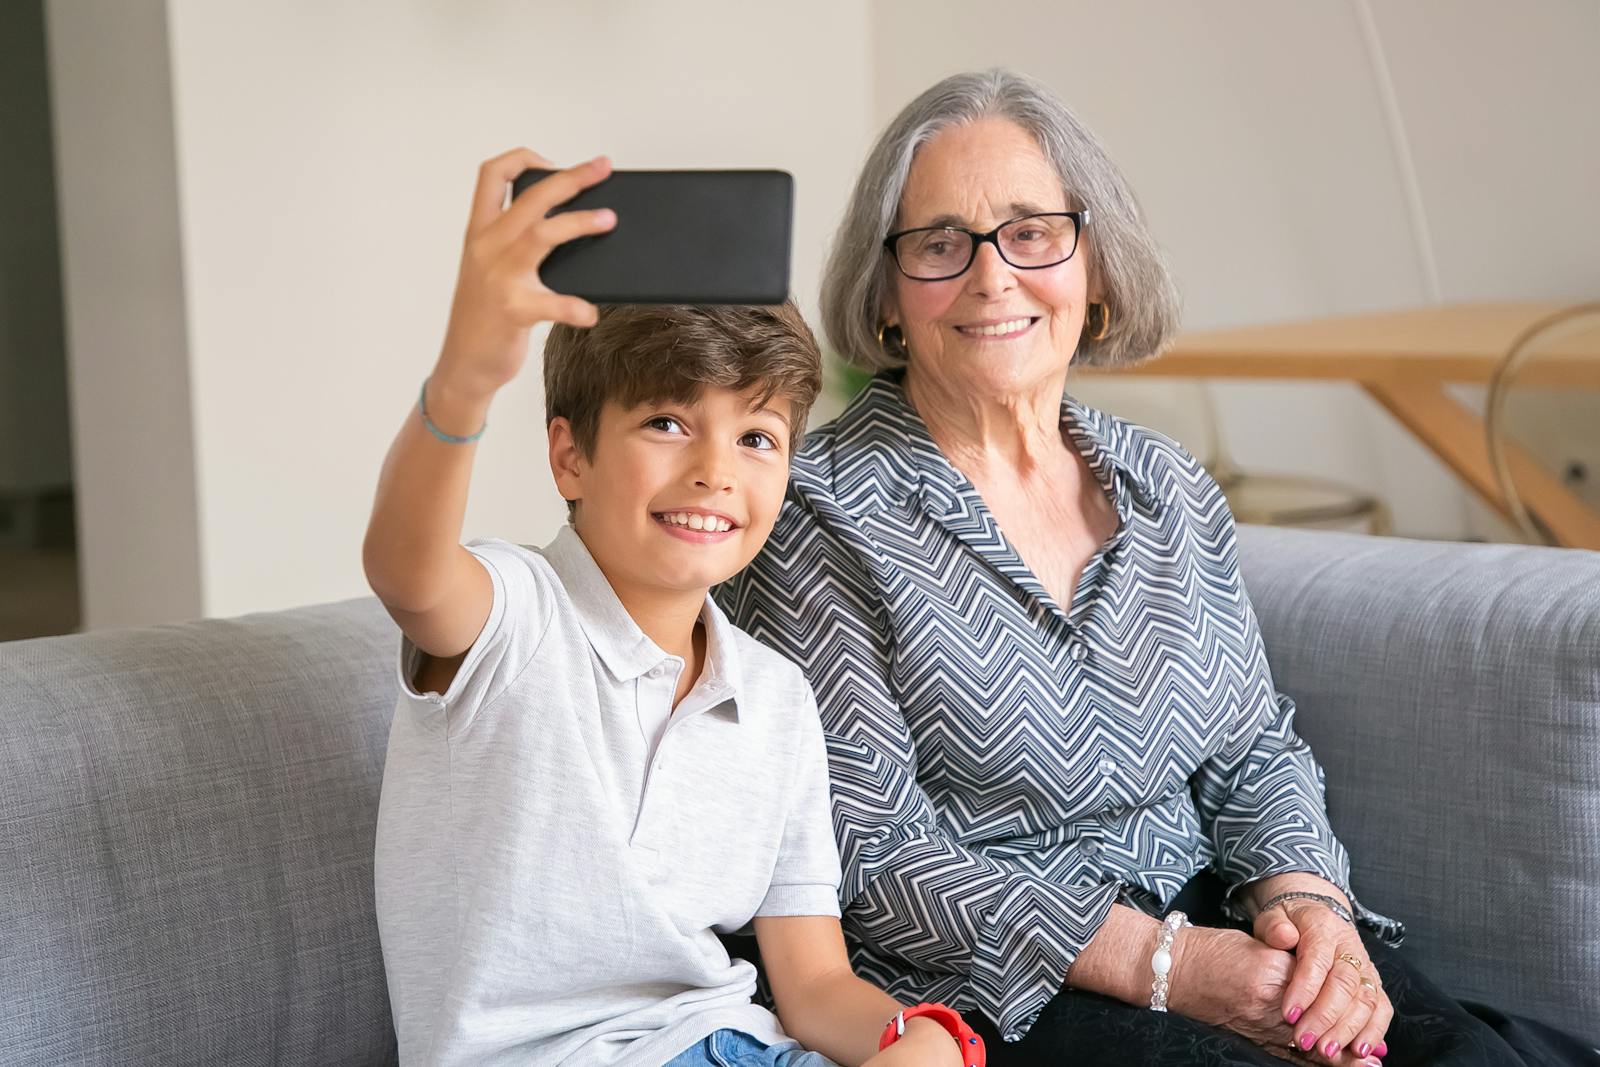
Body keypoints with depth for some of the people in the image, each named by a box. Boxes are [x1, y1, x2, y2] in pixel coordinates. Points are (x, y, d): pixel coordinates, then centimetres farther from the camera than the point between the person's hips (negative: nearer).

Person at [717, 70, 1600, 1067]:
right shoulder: (822, 524, -9)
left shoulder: (1169, 488, 10)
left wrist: (1306, 898, -8)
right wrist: (1162, 968, -19)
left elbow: (1255, 749, 14)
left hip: (1207, 916, 5)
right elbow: (873, 857, -13)